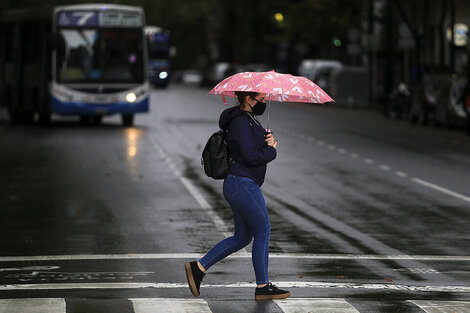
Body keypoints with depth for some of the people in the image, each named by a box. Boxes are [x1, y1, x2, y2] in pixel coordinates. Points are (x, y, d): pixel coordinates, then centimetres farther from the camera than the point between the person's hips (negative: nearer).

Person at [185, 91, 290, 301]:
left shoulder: (249, 119, 17)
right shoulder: (240, 123, -16)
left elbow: (258, 146, 18)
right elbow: (251, 156, -23)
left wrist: (269, 140, -3)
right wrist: (271, 150, -6)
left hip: (243, 185, 11)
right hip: (243, 185, -11)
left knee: (242, 237, 14)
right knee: (263, 232, -2)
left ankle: (198, 268, 15)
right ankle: (263, 287, 5)